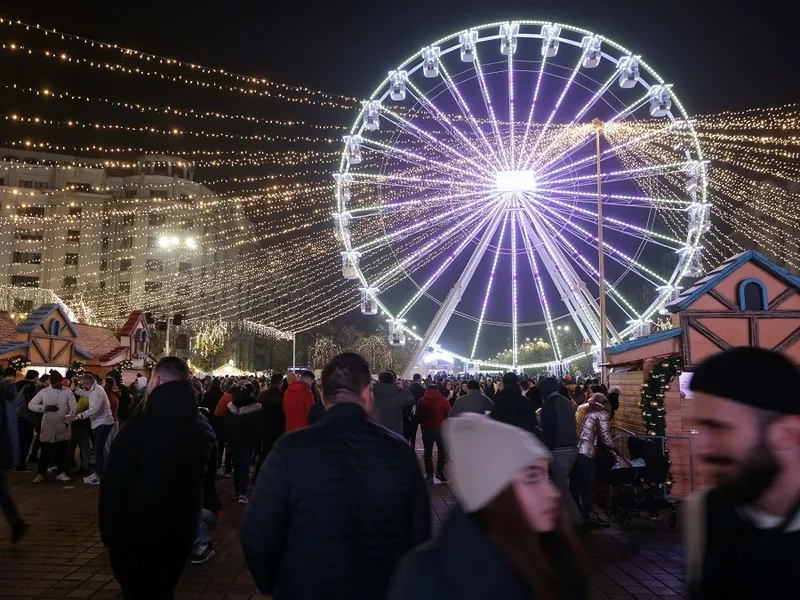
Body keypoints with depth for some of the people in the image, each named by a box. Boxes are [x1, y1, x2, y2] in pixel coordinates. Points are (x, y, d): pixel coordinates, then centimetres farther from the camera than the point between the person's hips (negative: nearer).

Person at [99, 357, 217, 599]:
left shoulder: (141, 423, -20)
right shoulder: (204, 428, 0)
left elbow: (113, 483, -18)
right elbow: (207, 484, 10)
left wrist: (109, 531, -7)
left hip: (137, 535, -5)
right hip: (182, 533, 6)